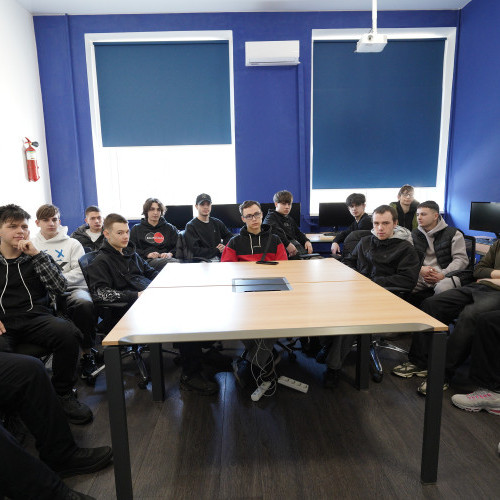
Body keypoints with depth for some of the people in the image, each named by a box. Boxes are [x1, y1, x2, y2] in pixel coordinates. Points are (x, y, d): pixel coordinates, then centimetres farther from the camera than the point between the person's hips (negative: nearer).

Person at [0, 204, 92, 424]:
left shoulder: (36, 257, 16)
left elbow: (60, 287, 1)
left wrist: (36, 254, -4)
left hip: (36, 317, 1)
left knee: (67, 332, -30)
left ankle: (63, 394, -7)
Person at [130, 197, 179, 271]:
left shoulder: (170, 228, 25)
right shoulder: (137, 229, 23)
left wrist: (170, 254, -7)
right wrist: (147, 254, -7)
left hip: (167, 258, 2)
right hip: (148, 261, -1)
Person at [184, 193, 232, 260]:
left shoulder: (217, 223, 18)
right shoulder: (190, 226, 1)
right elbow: (196, 251, -8)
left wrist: (225, 246, 6)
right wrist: (217, 250, -5)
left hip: (220, 259, 6)